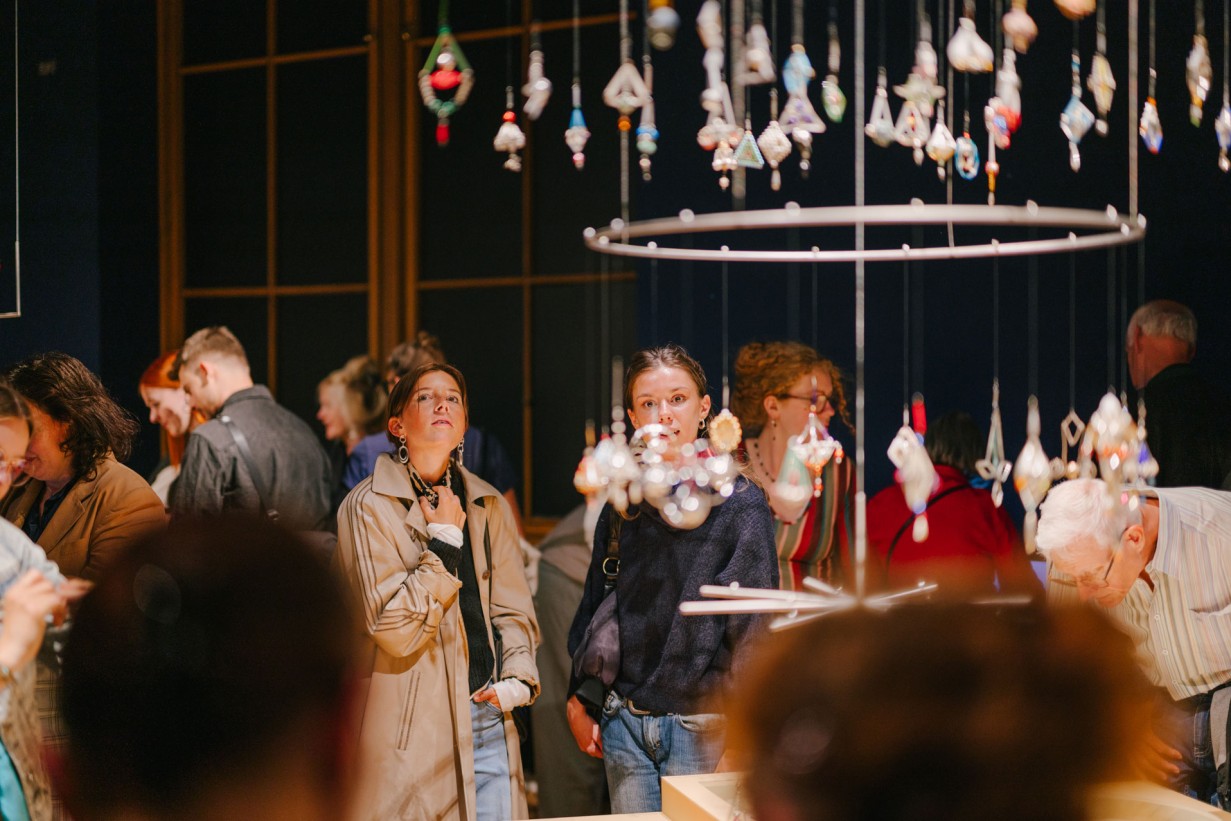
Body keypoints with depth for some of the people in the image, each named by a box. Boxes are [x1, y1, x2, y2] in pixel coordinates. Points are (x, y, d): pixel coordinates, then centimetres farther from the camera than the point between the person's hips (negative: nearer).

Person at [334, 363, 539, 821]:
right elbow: (392, 630, -15)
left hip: (488, 716, 5)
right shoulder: (368, 507, -7)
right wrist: (444, 542, -13)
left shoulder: (488, 505, 10)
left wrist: (518, 676, -1)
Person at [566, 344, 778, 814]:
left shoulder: (739, 503, -5)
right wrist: (579, 700, 12)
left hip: (700, 725, -4)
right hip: (624, 722, 4)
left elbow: (754, 625, -8)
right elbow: (594, 604, 17)